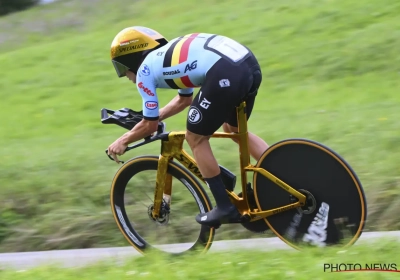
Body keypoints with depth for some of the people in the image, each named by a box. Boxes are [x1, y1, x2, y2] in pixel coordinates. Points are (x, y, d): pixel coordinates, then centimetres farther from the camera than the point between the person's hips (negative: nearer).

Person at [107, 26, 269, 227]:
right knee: (234, 129, 31)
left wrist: (124, 140, 31)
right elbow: (184, 100, 48)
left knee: (196, 139, 12)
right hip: (249, 64, 9)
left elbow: (150, 125, 16)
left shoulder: (145, 70, 11)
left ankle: (225, 207, 16)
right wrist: (153, 115, 53)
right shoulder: (169, 54, 33)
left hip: (225, 73, -9)